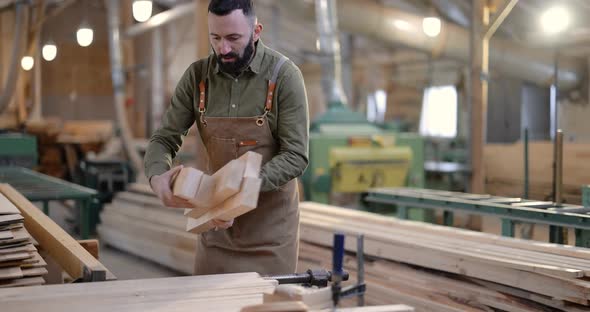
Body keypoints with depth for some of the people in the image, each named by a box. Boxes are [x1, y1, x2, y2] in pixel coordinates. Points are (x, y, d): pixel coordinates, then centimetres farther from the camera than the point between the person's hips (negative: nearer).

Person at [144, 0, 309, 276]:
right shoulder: (197, 75, -2)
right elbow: (164, 139, 0)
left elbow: (295, 155, -14)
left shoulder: (284, 76, -12)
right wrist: (157, 176, -22)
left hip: (270, 225, -3)